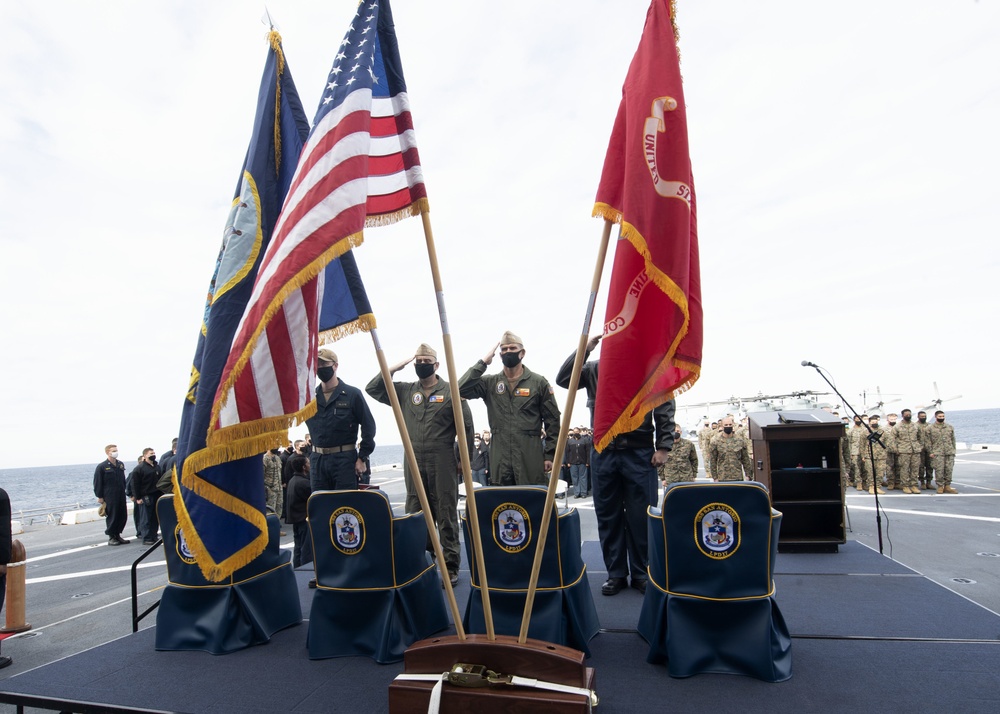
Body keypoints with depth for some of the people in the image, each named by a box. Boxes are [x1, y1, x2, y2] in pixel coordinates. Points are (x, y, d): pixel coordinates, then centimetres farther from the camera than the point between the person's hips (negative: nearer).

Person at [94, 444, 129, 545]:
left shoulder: (121, 464, 10)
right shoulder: (101, 467, -8)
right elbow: (97, 483, -6)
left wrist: (124, 490, 14)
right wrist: (99, 496, -7)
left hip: (121, 495, 6)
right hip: (109, 496, -6)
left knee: (123, 516, 7)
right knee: (112, 517, 0)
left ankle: (117, 535, 20)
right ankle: (111, 538, 12)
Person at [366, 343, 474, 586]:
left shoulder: (450, 391, -1)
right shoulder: (405, 391, 11)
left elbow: (466, 427, -1)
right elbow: (372, 388, 10)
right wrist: (394, 368, 1)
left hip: (442, 462, -4)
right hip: (413, 462, 4)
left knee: (446, 515, 2)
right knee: (415, 515, 10)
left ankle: (451, 566, 10)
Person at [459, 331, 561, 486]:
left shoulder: (539, 382, 3)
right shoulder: (490, 383, 9)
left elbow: (552, 421, 4)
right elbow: (461, 389, -7)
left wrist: (549, 455, -1)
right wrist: (483, 363, -6)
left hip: (530, 458, -2)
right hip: (499, 458, 2)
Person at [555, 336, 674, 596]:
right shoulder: (594, 369, 7)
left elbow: (666, 409, 1)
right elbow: (563, 379, -2)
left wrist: (663, 446, -5)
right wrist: (584, 348, -8)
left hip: (639, 453, -2)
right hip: (603, 453, 2)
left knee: (640, 515, 5)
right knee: (608, 516, 9)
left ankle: (641, 573, 20)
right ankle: (616, 572, 21)